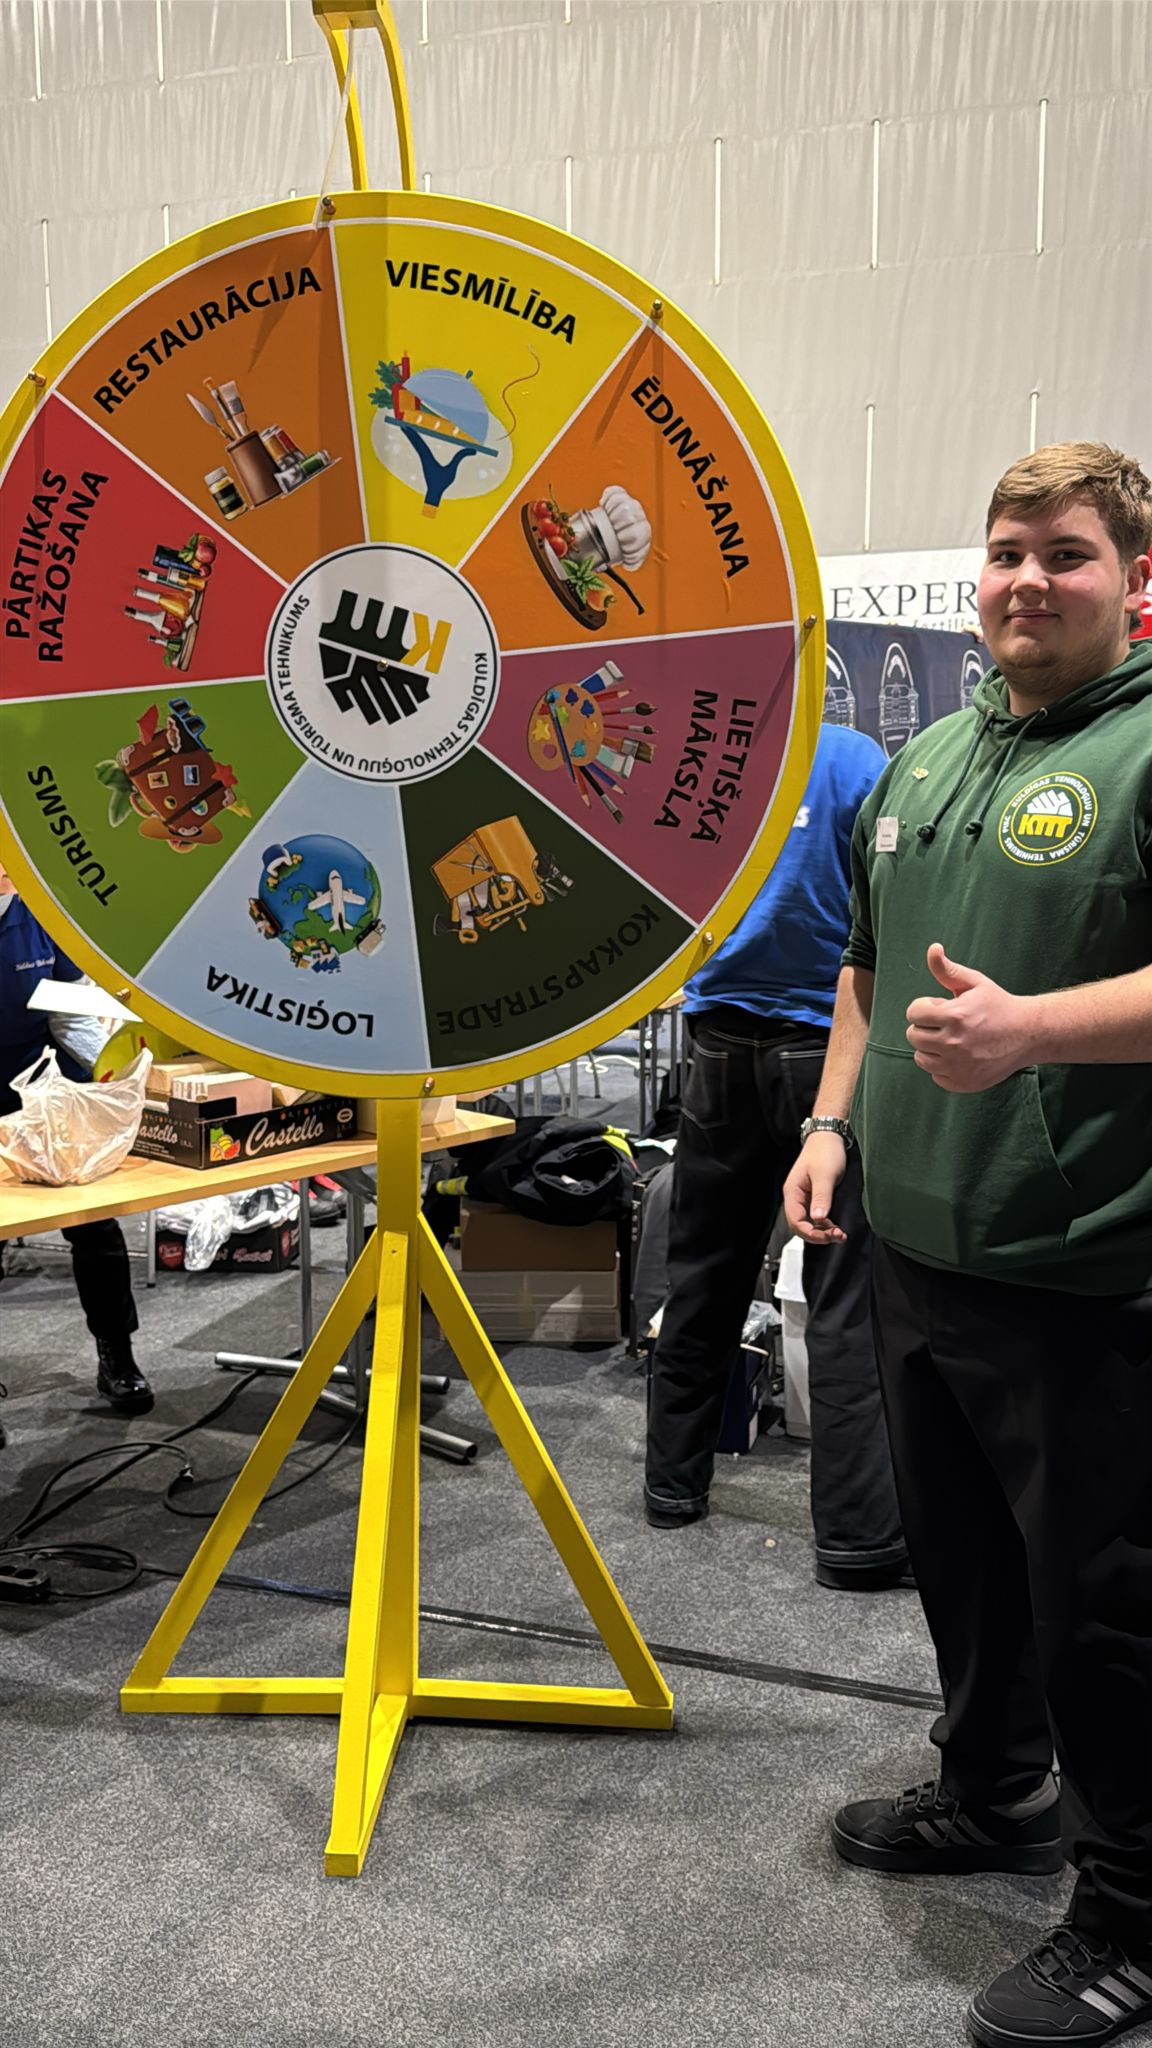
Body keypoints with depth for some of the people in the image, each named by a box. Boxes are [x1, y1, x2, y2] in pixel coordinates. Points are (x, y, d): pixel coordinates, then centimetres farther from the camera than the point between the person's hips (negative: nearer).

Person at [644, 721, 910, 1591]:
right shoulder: (854, 761, -9)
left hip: (724, 1052, 4)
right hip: (830, 1050, -4)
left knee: (703, 1279, 15)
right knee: (846, 1297, 0)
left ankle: (674, 1483, 27)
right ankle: (859, 1533, 4)